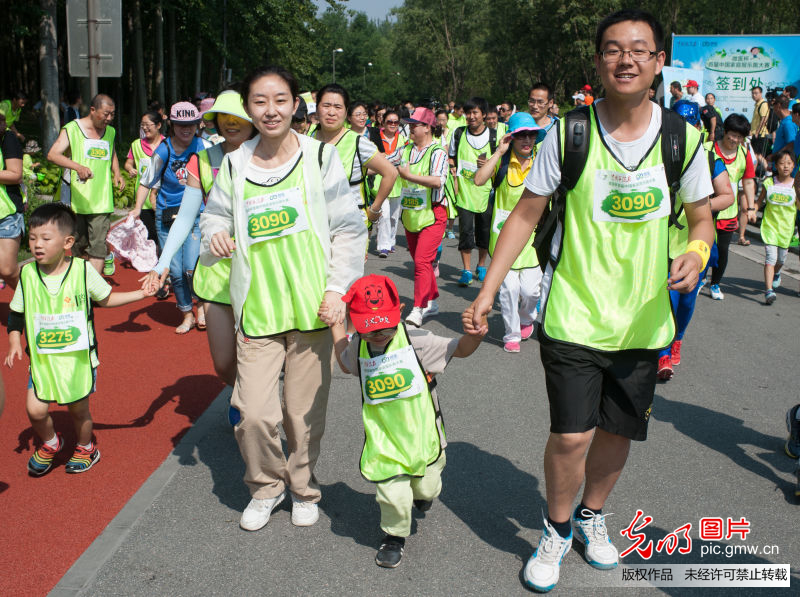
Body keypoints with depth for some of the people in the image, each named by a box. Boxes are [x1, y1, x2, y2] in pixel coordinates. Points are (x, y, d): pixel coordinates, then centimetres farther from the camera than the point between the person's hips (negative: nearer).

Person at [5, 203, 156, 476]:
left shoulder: (83, 270, -9)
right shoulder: (27, 274, -4)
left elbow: (105, 299, 5)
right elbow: (16, 313, 7)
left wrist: (141, 293, -2)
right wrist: (14, 343, -5)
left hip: (79, 357, -1)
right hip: (42, 358, 2)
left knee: (78, 409, 9)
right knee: (35, 410, -7)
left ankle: (85, 448, 39)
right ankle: (50, 443, 26)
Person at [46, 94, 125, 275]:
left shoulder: (110, 132, 12)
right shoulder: (72, 129, -4)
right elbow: (52, 154, -16)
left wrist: (117, 173, 10)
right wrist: (78, 166, -34)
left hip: (101, 200, 3)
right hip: (75, 198, -2)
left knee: (98, 246, -7)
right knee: (78, 243, 9)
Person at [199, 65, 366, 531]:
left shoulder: (320, 157, 0)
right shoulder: (234, 165, 6)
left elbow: (349, 229, 1)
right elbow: (215, 215, 16)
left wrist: (338, 289, -7)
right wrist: (215, 237, -9)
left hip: (312, 307, -1)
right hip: (258, 310, 1)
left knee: (305, 412, 8)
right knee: (255, 413, -6)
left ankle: (303, 488, 34)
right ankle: (266, 486, 24)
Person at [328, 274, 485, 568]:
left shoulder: (414, 340, -14)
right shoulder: (358, 347, -3)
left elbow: (460, 349, -7)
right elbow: (346, 363, 23)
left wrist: (474, 335, -31)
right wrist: (335, 324, 16)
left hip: (422, 432, 0)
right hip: (384, 438, 1)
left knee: (427, 488, 16)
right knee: (393, 496, -10)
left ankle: (422, 491, 55)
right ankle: (394, 535, 22)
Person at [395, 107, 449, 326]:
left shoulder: (437, 152, -10)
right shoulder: (406, 150, 9)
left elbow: (438, 180, -25)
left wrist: (409, 176, -23)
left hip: (432, 215, -7)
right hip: (410, 215, 7)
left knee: (422, 261, -15)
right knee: (419, 261, 14)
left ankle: (418, 310, -16)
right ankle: (432, 302, 28)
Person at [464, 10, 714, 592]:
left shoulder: (683, 139, -2)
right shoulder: (568, 134, -7)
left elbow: (702, 217, 9)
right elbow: (525, 215, -2)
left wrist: (696, 253, -15)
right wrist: (487, 291, -6)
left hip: (642, 320, 3)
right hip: (573, 315, -2)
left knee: (618, 429, 14)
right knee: (571, 435, -5)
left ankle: (592, 514, 42)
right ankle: (557, 531, 23)